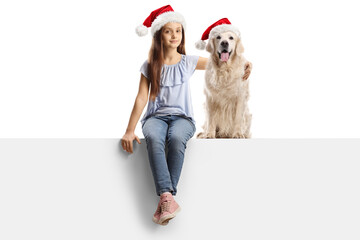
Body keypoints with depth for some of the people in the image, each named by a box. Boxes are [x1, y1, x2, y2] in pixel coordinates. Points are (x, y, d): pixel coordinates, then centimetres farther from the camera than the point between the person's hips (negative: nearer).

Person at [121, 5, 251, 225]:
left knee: (177, 139, -38)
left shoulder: (188, 62, 11)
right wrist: (130, 130, -4)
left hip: (182, 117, 0)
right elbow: (142, 98, 4)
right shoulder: (150, 66, 9)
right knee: (153, 138, -38)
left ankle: (165, 199, -38)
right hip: (156, 116, 0)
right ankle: (167, 197, -48)